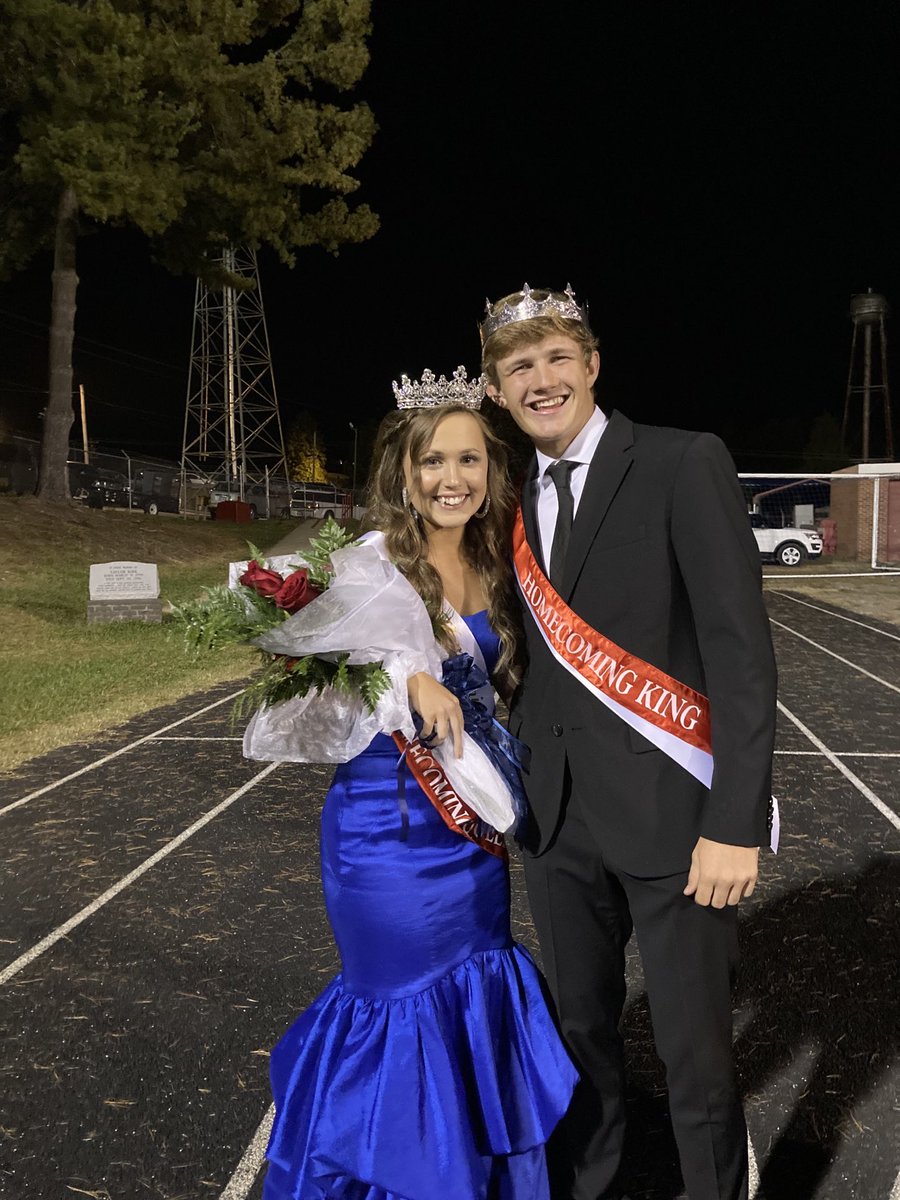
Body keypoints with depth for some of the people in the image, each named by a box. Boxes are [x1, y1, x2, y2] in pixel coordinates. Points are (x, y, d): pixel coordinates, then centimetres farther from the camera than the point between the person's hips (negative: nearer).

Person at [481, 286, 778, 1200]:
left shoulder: (685, 464, -9)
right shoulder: (514, 503, 9)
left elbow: (739, 646, -13)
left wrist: (735, 822, -17)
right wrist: (513, 781, 7)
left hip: (667, 812, -5)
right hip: (558, 817, 5)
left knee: (695, 1055, 8)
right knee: (580, 1033, 19)